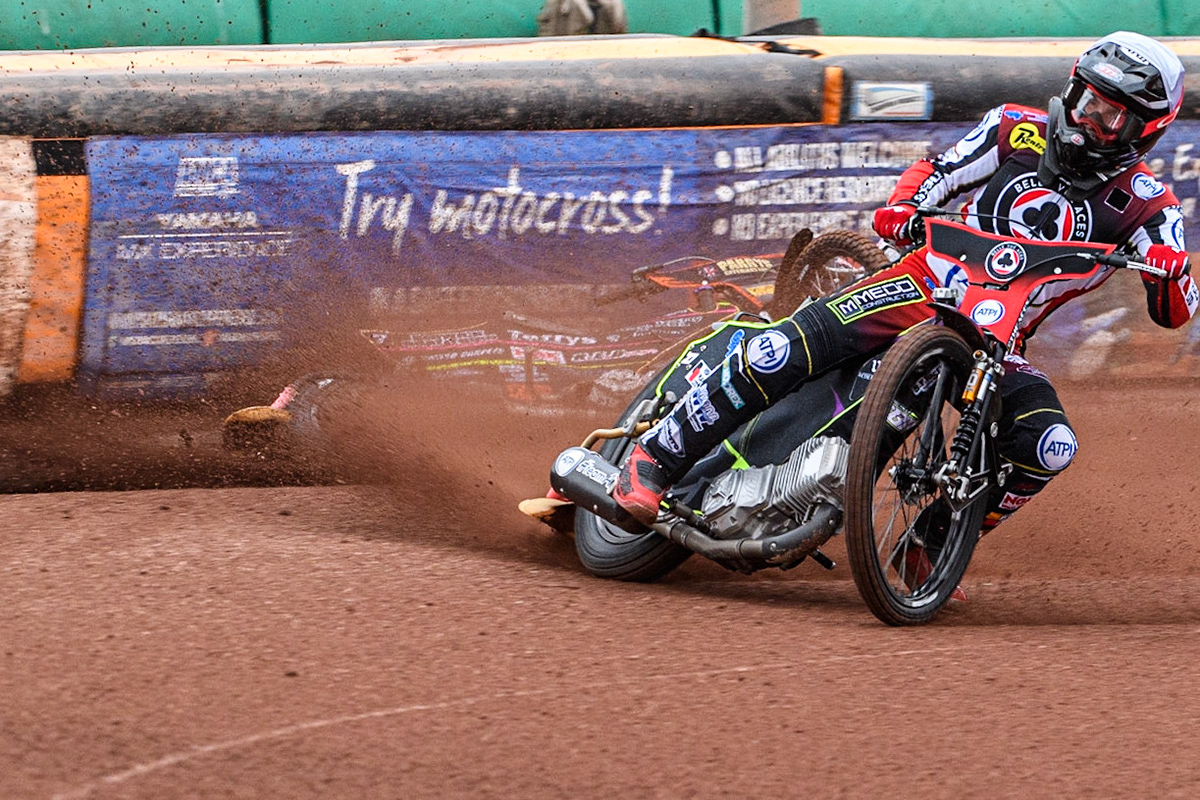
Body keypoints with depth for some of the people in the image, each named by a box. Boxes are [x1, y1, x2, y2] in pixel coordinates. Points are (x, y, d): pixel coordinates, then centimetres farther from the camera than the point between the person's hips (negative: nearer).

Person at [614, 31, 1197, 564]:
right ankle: (657, 458, -11)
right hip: (926, 283, -1)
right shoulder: (1016, 130, 2)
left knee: (1049, 447, -25)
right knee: (788, 347, -23)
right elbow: (937, 173, 4)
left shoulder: (1144, 203, 0)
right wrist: (902, 208, -19)